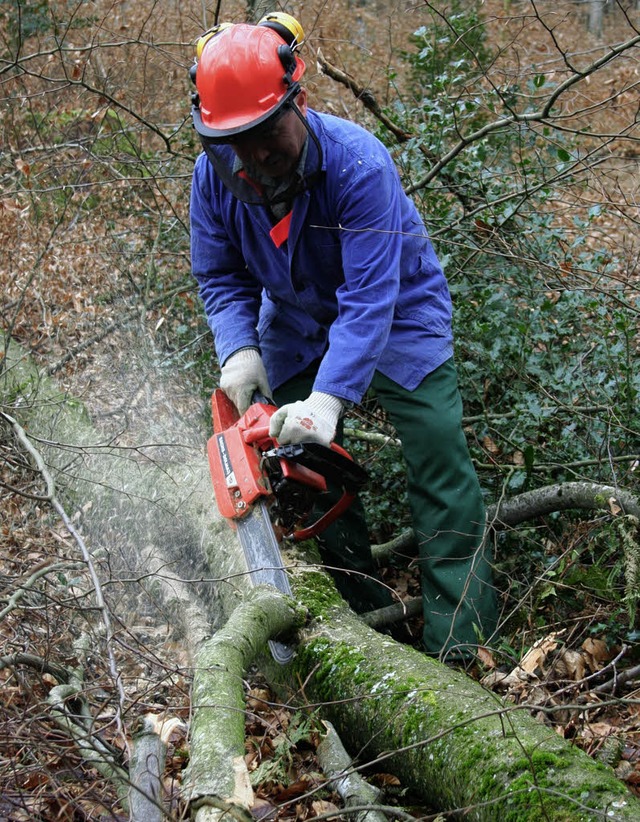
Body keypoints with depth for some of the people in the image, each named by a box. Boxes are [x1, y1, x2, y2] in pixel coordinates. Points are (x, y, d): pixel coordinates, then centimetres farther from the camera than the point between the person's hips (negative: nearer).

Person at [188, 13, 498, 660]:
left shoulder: (357, 162, -36)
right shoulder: (215, 173, -19)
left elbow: (369, 296, -40)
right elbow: (220, 277, -8)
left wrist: (329, 398, -50)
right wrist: (239, 350, -28)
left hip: (396, 313, -5)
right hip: (297, 324, 5)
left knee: (438, 457, -14)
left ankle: (460, 642, -11)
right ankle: (366, 615, 14)